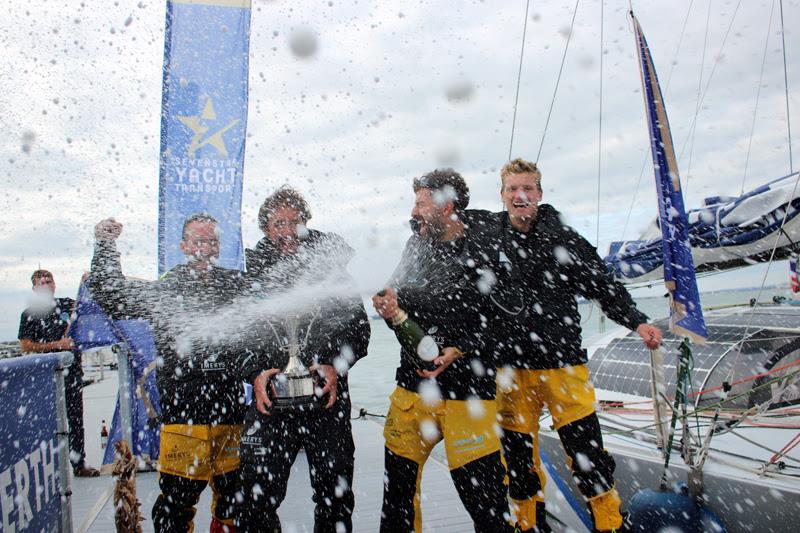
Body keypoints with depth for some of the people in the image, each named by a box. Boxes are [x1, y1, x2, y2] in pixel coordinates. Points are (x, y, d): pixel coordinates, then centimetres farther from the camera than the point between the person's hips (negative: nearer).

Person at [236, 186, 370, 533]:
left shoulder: (330, 266, 5)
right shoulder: (251, 274, 7)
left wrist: (336, 367, -11)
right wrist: (256, 373, -10)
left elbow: (358, 327, 4)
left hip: (327, 398, 0)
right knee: (258, 494, -1)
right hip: (271, 399, 0)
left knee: (336, 496, 9)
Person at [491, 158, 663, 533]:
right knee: (518, 453, 12)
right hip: (510, 369, 2)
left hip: (563, 365, -1)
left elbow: (603, 287, 2)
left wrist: (637, 322, -11)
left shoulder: (563, 239, 1)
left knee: (586, 450, 1)